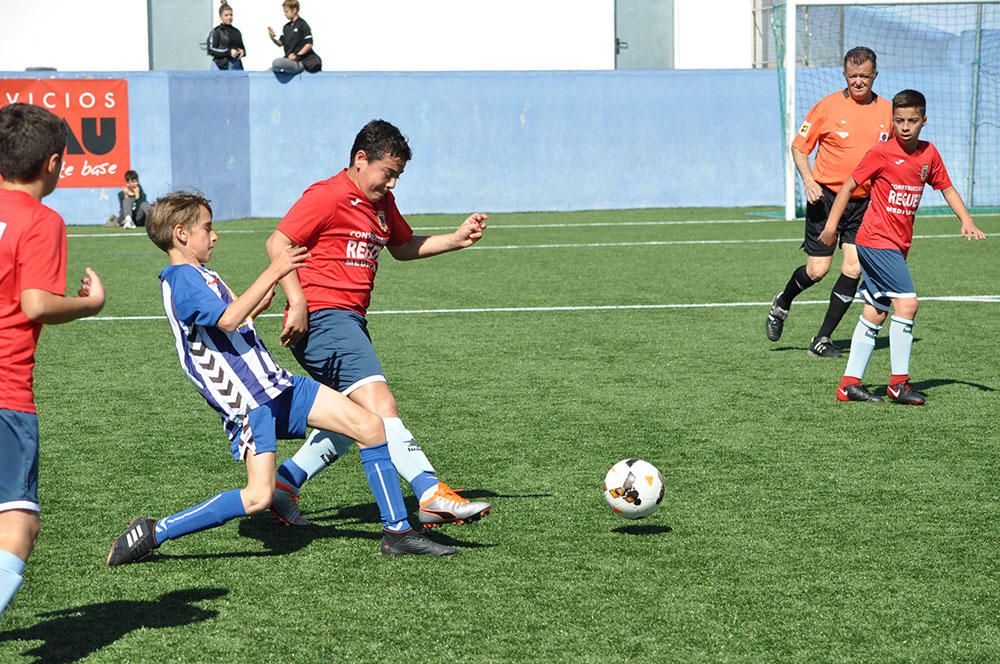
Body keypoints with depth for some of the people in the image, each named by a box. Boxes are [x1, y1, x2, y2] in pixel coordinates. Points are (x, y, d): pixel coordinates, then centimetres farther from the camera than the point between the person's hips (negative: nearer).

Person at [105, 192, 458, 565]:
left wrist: (272, 289, 29)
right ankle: (153, 534, -8)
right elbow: (228, 320, -26)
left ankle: (397, 532, 8)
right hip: (247, 402, -10)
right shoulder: (180, 278, -12)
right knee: (258, 497, -21)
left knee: (370, 426, 2)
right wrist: (272, 273, -21)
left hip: (276, 384, 10)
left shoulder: (199, 275, 20)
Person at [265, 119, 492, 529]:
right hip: (322, 318, -11)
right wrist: (298, 303, -20)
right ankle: (431, 496, -37)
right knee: (378, 402, -24)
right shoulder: (327, 196, -8)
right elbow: (278, 243, -12)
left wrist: (456, 239, 18)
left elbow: (404, 247, 33)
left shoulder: (382, 203, 19)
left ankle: (281, 485, 25)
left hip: (351, 322, 11)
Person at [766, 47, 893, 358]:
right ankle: (782, 304, 29)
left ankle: (822, 340, 4)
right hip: (826, 195, -3)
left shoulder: (887, 111, 4)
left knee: (853, 268, -7)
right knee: (817, 269, -4)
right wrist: (808, 180, -15)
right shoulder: (828, 106, -5)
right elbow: (799, 147, 0)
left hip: (864, 202, 3)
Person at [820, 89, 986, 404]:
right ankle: (899, 382, -11)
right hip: (877, 241, -7)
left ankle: (849, 384, 14)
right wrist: (831, 225, -9)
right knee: (907, 302, -17)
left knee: (875, 313, 9)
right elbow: (849, 186, -5)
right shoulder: (881, 153, -11)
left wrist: (966, 221, 4)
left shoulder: (929, 154, 6)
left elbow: (947, 188, 17)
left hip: (897, 245, 7)